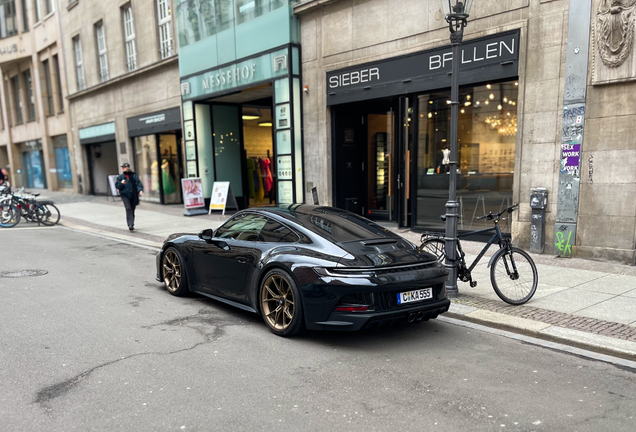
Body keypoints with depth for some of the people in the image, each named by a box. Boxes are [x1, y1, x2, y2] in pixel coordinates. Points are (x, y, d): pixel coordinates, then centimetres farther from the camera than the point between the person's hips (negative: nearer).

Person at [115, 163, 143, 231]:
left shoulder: (134, 176, 3)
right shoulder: (120, 177, 7)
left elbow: (139, 183, -5)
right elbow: (117, 185, 4)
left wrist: (140, 190, -22)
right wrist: (121, 183, -17)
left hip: (133, 195, 1)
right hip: (125, 195, -1)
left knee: (132, 209, 8)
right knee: (128, 208, -16)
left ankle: (131, 224, 22)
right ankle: (130, 224, -22)